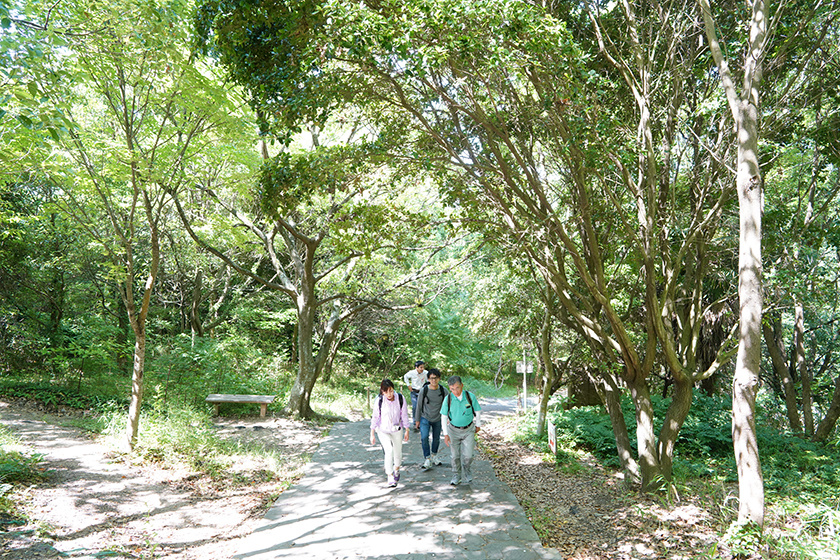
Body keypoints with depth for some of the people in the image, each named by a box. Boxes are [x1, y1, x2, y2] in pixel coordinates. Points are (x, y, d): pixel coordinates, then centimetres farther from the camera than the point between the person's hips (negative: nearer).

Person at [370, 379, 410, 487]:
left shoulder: (400, 399, -15)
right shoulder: (379, 401, -18)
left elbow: (404, 415, -4)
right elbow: (375, 417, -9)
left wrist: (407, 431, 0)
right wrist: (372, 434, -6)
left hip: (397, 430, 2)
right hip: (383, 430, -2)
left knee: (398, 452, 13)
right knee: (389, 451, -18)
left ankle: (396, 470, 42)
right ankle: (390, 476, -6)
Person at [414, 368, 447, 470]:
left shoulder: (443, 391, -11)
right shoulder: (423, 391, -15)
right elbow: (419, 406, -4)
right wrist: (417, 420, 1)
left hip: (437, 419, 2)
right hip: (425, 418, -2)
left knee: (436, 438, 13)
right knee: (424, 437, -17)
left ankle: (434, 455, 37)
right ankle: (427, 459, -3)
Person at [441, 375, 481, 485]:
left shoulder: (470, 396, -19)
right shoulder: (448, 399, -18)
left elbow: (477, 411, -1)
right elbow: (444, 416, -7)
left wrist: (478, 425, 12)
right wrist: (445, 434, -8)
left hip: (468, 429, 0)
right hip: (454, 430, 0)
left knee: (468, 455, -5)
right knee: (455, 455, 10)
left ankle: (466, 470, 28)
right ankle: (456, 476, 33)